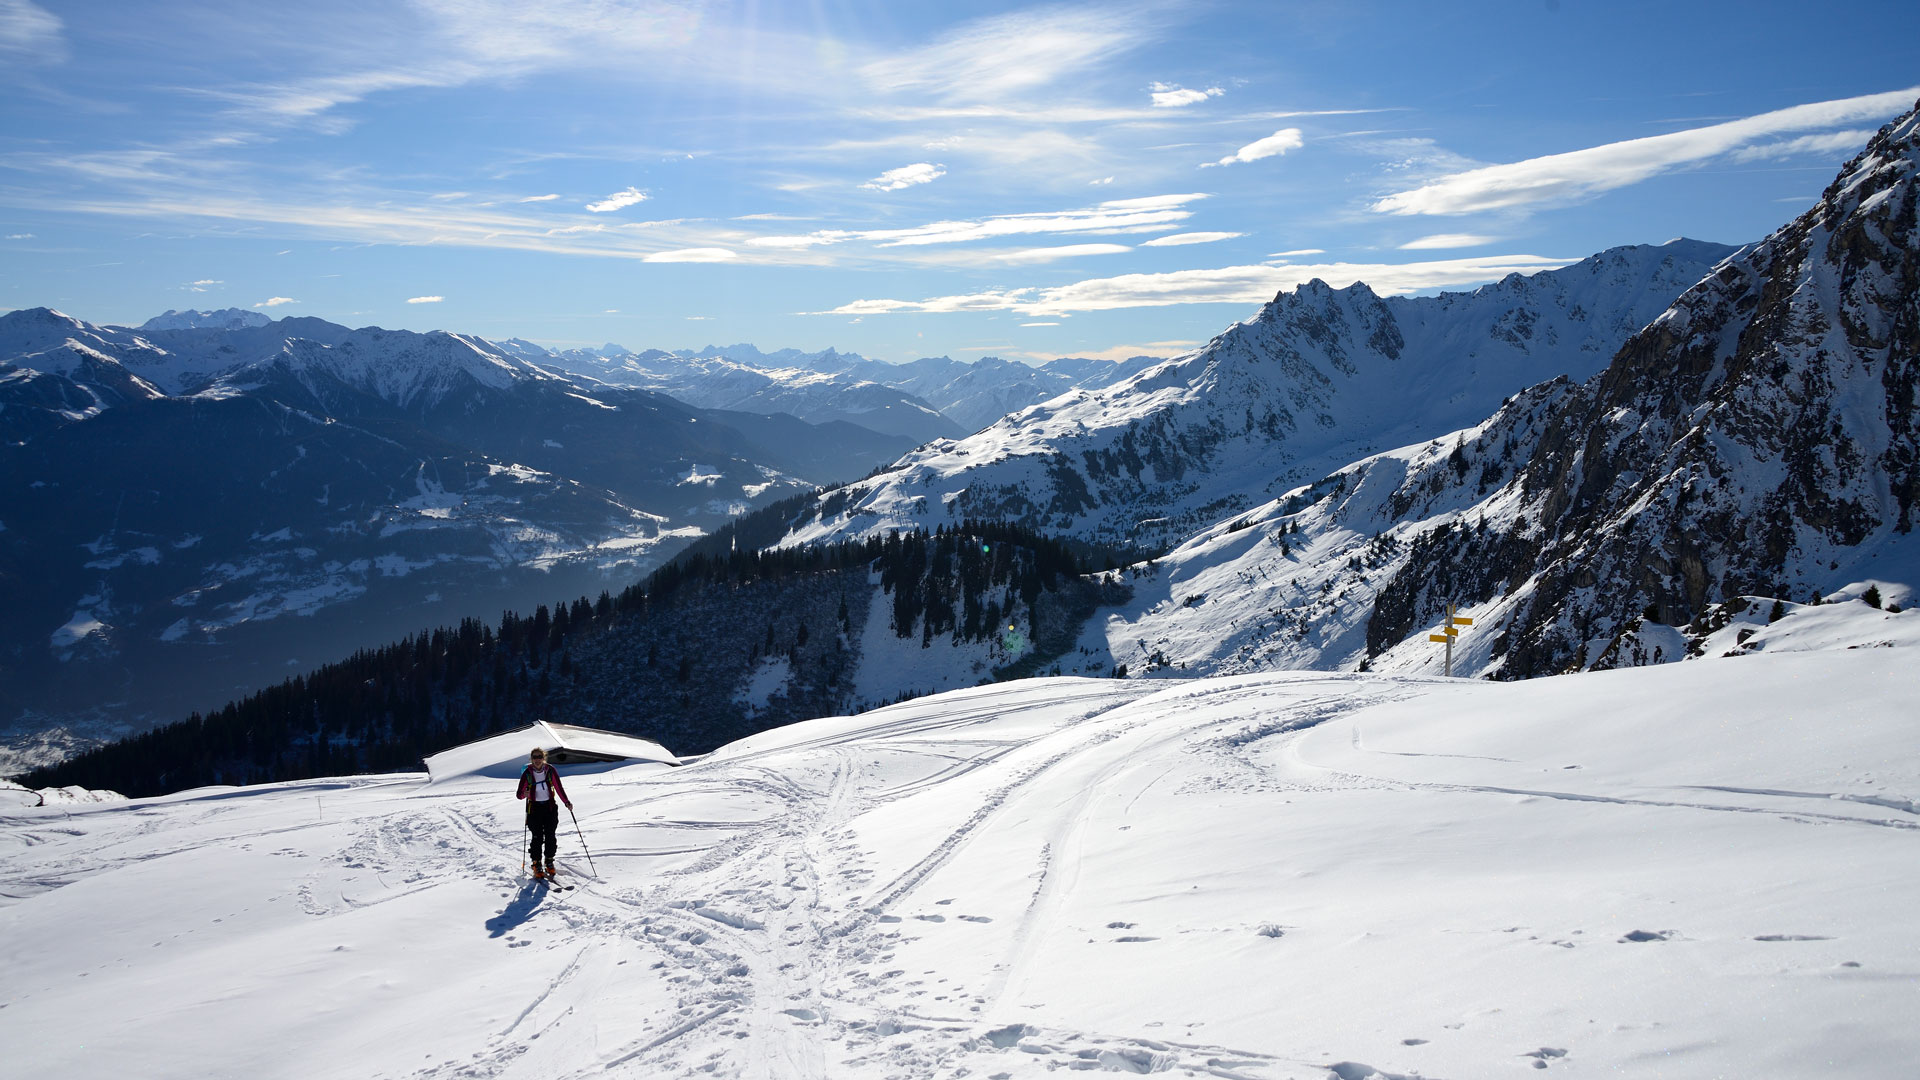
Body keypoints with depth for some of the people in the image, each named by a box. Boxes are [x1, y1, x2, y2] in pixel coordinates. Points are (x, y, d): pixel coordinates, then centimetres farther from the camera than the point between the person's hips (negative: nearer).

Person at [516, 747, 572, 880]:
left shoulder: (550, 770, -4)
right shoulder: (527, 774, -9)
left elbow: (559, 788, 1)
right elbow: (519, 794, -8)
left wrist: (567, 802, -8)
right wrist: (524, 794, -31)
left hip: (550, 807, 2)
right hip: (534, 808, -2)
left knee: (550, 836, 0)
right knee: (537, 838, -7)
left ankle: (549, 862, 17)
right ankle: (537, 865, 4)